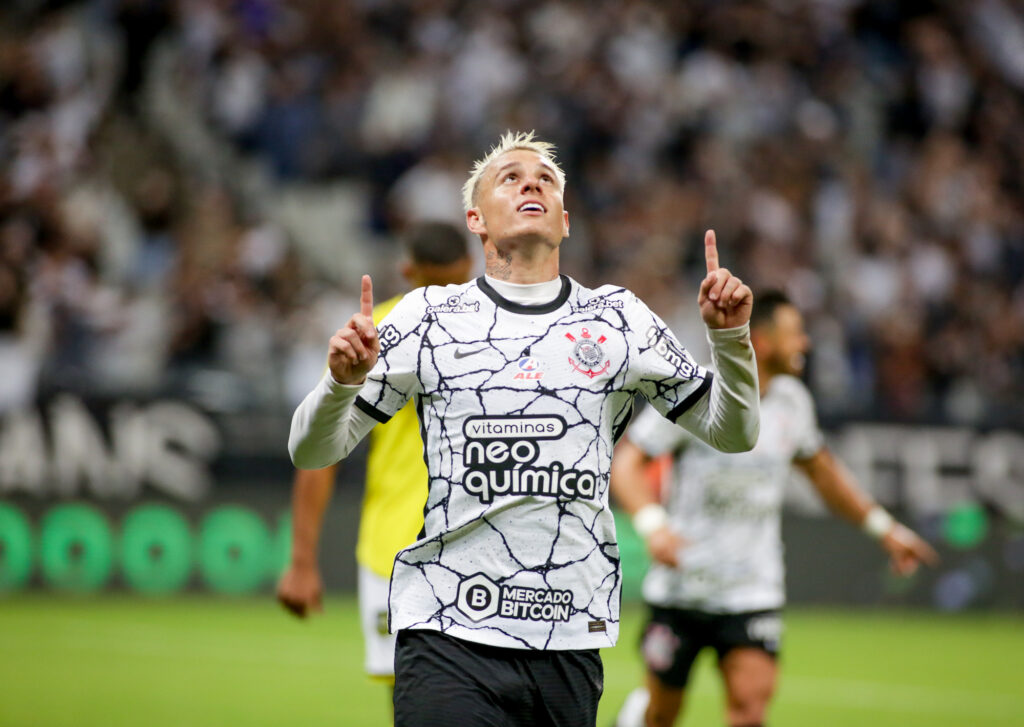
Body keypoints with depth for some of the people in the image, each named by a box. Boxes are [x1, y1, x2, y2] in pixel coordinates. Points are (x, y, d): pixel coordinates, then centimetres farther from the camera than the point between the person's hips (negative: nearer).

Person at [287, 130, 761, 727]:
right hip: (449, 629, -2)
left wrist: (730, 336, 1)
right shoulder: (429, 316, 7)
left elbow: (731, 432, 17)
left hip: (572, 642, 2)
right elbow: (312, 452, 8)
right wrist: (343, 381, -12)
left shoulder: (619, 319, 12)